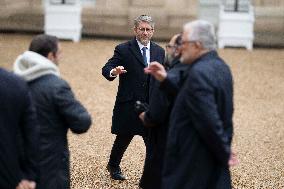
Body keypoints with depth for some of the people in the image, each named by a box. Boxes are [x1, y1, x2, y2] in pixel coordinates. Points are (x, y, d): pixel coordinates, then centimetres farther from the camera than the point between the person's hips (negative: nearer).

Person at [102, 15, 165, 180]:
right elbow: (106, 69, -11)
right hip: (128, 104, -3)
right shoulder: (123, 50, -4)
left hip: (152, 105, 3)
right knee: (123, 138, 11)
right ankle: (113, 166, 34)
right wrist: (113, 72, -34)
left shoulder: (159, 52, 10)